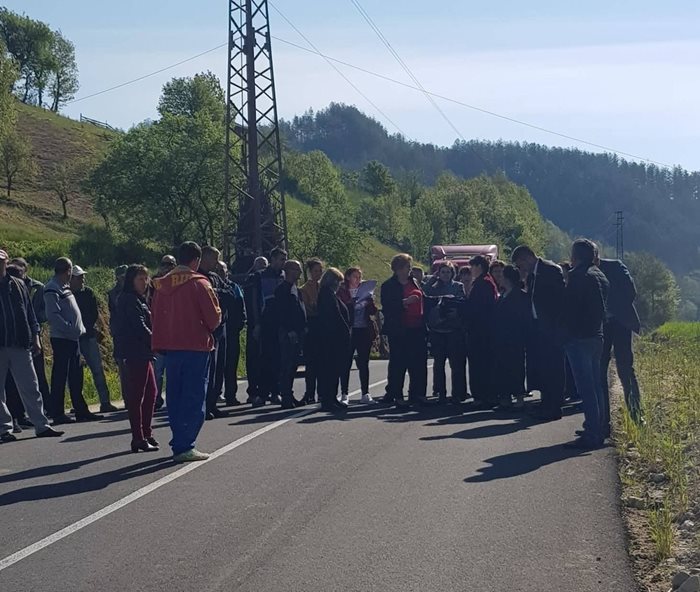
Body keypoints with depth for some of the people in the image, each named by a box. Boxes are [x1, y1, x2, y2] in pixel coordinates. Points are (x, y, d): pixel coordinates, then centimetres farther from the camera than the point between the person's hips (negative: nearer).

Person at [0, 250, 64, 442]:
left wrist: (34, 336, 7)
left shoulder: (18, 285, 9)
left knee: (30, 387, 4)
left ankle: (41, 425, 8)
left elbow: (29, 312, 13)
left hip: (20, 346, 2)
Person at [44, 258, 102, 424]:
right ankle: (58, 414, -1)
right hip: (61, 338, -10)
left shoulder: (64, 287, 17)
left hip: (73, 338, 10)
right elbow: (53, 315, -21)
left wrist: (80, 328, 11)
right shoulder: (52, 290, -12)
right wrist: (71, 328, -21)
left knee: (76, 376, 12)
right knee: (60, 376, -5)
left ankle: (81, 411, 18)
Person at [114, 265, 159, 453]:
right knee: (137, 395, -6)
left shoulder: (139, 300, 20)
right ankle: (139, 438, -3)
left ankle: (146, 433, 21)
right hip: (135, 352, -10)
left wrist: (153, 342, 5)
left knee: (151, 391, 14)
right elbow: (139, 326, -17)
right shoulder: (130, 300, -12)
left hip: (142, 353, 10)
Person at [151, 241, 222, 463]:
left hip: (170, 347, 6)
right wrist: (207, 330, 11)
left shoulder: (162, 285, 7)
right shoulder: (199, 284, -11)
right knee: (194, 397, -2)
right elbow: (214, 316, -10)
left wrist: (161, 343, 12)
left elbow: (155, 317, 8)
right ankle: (185, 446, -6)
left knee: (174, 396, 12)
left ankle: (179, 443, 16)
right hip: (196, 346, -6)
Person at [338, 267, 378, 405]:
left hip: (364, 331, 3)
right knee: (346, 363, -2)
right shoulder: (342, 292, 2)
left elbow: (373, 311, 9)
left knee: (364, 363, 5)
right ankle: (344, 394, 3)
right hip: (349, 331, -3)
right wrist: (352, 303, -22)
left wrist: (369, 300, -10)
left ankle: (365, 394, 9)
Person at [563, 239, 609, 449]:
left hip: (579, 338, -9)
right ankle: (598, 430, 19)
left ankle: (591, 435, -10)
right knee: (596, 385, 14)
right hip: (597, 336, 9)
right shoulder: (601, 276, 15)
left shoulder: (578, 276, -12)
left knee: (586, 388, -9)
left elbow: (569, 307, -13)